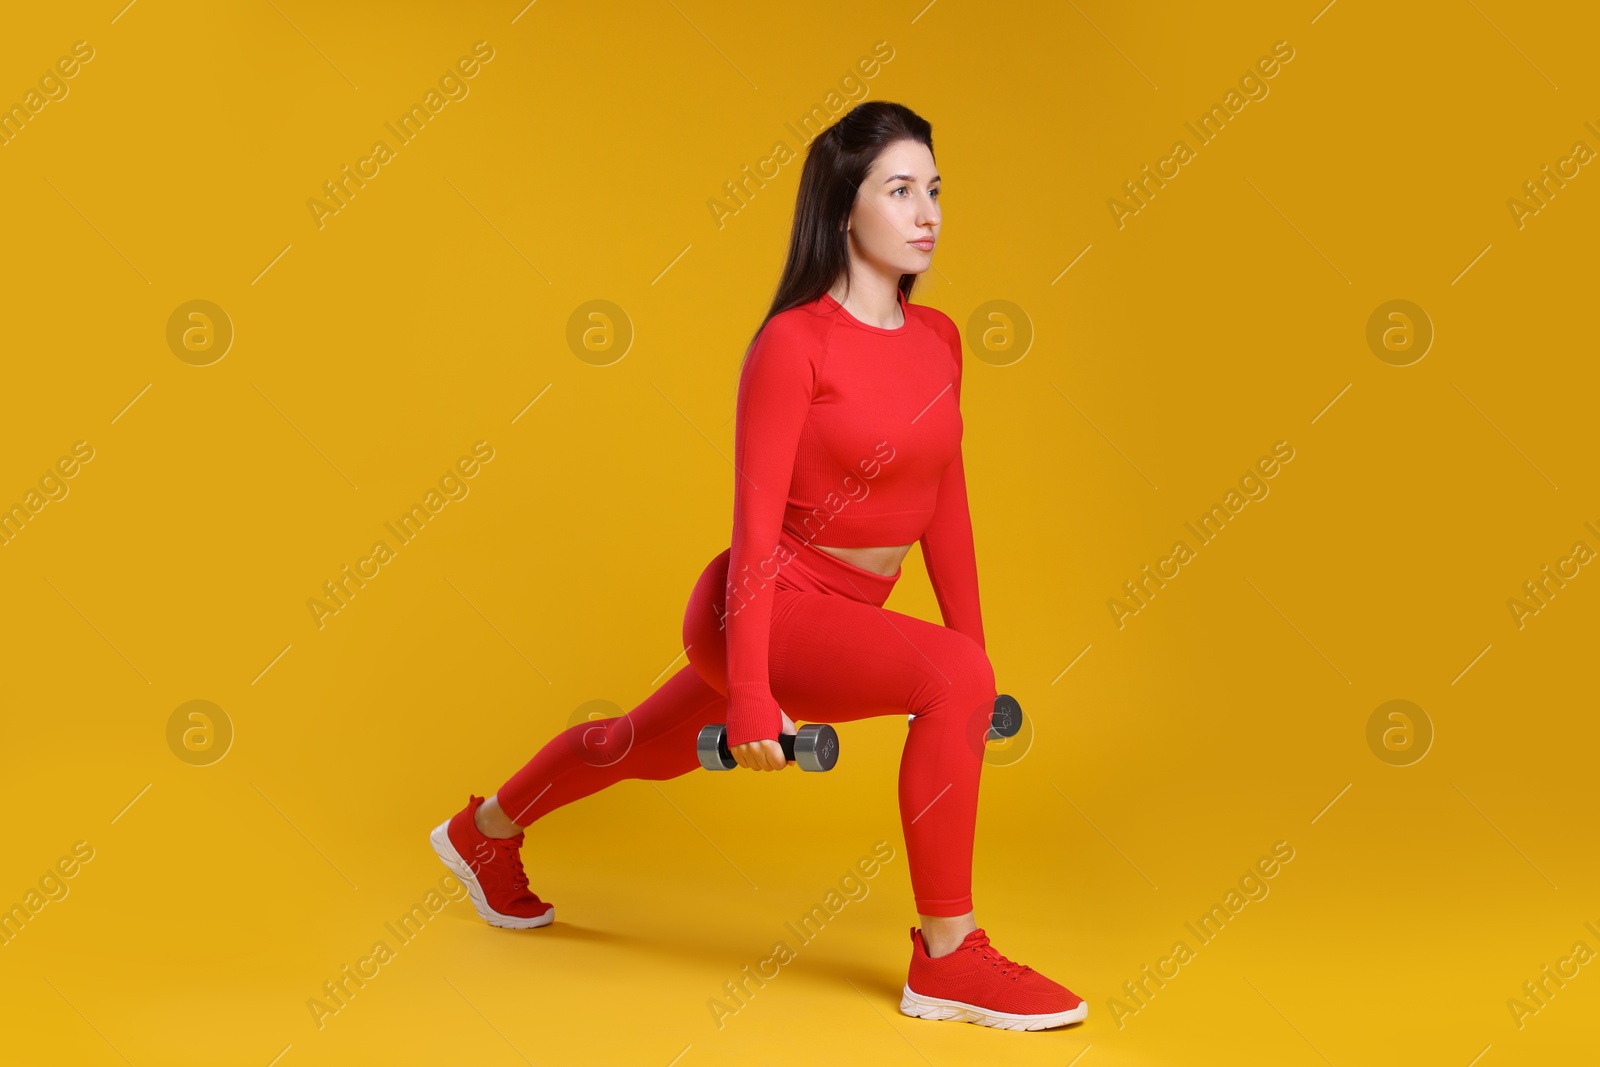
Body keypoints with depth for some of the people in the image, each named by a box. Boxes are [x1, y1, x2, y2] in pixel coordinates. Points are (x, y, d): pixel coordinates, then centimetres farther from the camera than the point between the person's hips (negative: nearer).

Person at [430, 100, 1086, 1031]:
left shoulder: (938, 341, 3)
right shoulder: (794, 343, -18)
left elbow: (946, 508, 9)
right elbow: (755, 528, -20)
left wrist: (976, 641, 9)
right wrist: (750, 690, -22)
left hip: (837, 617, 8)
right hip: (768, 612, -8)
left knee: (649, 746, 26)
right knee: (953, 678, -28)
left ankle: (486, 833, 52)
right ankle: (947, 962, -15)